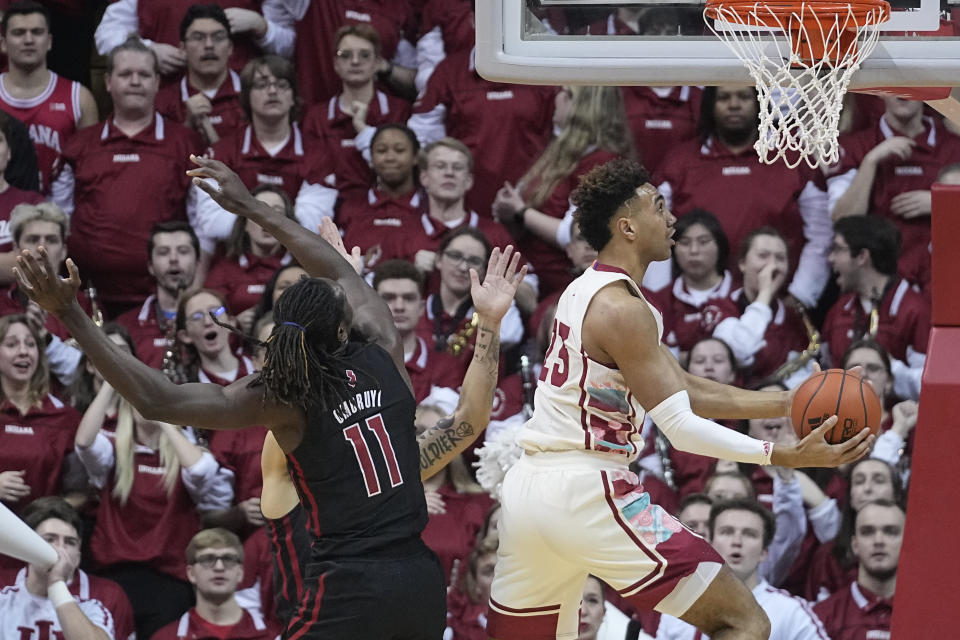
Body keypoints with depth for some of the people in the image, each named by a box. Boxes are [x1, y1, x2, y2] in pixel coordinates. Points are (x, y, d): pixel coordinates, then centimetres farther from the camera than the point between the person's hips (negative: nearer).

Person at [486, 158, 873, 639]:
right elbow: (680, 428, -16)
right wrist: (785, 456, -21)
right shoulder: (622, 309, -12)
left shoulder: (584, 291, 18)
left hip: (525, 489, 10)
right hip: (588, 491, -10)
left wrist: (785, 403, 16)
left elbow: (683, 389, 22)